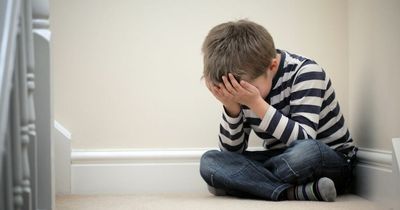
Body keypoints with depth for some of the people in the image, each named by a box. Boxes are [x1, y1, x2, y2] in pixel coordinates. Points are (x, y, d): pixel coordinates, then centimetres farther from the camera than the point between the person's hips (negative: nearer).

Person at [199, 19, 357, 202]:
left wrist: (256, 103, -34)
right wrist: (231, 107, -22)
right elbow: (232, 151, -5)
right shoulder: (244, 86, -4)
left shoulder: (306, 72, -17)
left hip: (331, 163, -5)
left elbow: (304, 141, -28)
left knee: (305, 151, -42)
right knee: (209, 161, -19)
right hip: (284, 162, 6)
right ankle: (297, 191, -27)